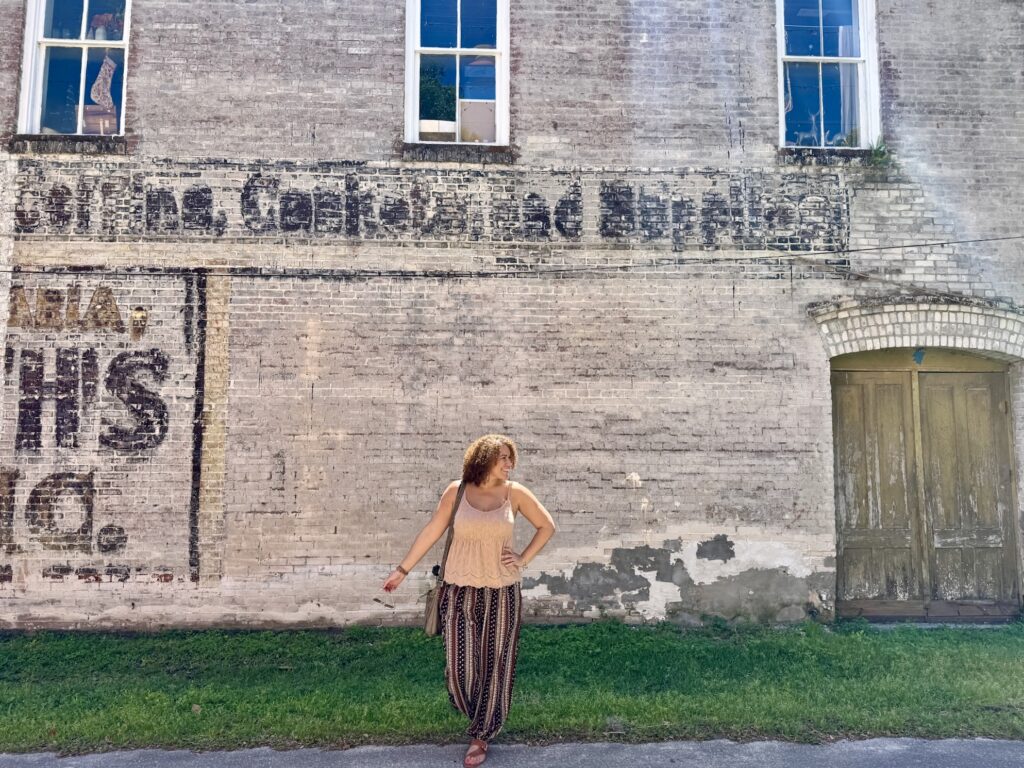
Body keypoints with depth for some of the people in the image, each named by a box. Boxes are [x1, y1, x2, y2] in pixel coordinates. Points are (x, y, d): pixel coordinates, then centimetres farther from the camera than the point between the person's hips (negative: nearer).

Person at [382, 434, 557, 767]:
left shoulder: (515, 492, -5)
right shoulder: (457, 491, -7)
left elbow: (547, 526, 6)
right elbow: (431, 532, 1)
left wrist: (523, 559, -2)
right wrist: (402, 569, 5)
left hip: (501, 593, 0)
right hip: (460, 592, 0)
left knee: (495, 667, 8)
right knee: (460, 666, 5)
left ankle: (481, 736, 27)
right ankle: (477, 714, 38)